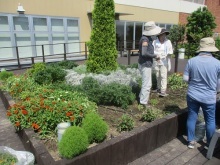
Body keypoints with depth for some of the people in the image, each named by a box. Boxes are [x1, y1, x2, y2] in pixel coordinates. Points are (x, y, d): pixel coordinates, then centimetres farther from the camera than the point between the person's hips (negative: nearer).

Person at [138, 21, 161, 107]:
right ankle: (143, 102, 8)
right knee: (147, 84, -2)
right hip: (145, 65, -10)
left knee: (147, 83, 22)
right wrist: (154, 55, -18)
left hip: (147, 64, 10)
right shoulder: (145, 39, -19)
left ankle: (141, 97, 36)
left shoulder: (148, 38, 11)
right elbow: (144, 53, -29)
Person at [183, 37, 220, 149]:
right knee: (210, 120, 17)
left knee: (191, 118, 15)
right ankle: (210, 143, 34)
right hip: (209, 98, -1)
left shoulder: (191, 61, -10)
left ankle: (191, 141, 26)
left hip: (192, 95, 1)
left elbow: (185, 78, -6)